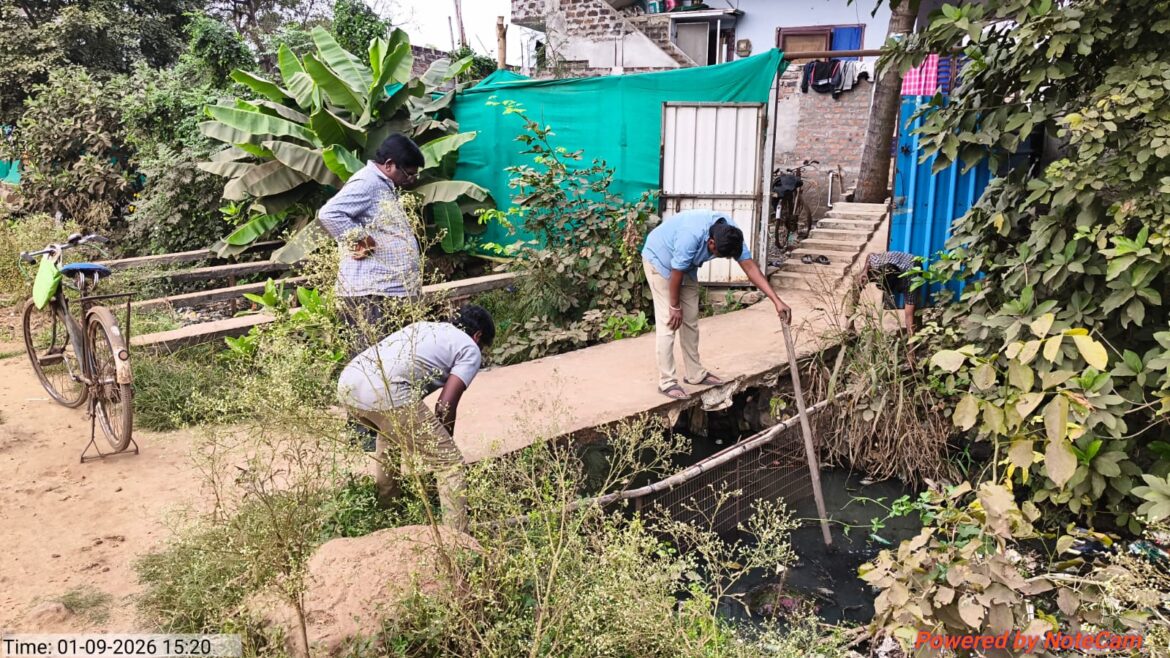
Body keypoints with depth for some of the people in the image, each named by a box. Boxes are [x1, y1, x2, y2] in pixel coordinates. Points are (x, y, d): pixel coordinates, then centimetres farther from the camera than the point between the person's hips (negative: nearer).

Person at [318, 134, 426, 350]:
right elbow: (328, 214, -24)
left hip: (388, 287, 10)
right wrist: (361, 241, -17)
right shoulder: (366, 183, -12)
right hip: (371, 291, -10)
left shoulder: (383, 185, 20)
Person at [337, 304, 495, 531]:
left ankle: (385, 502, 49)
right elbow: (445, 406, 3)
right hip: (384, 392, -8)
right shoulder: (470, 350, 15)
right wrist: (443, 443, 22)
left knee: (390, 429, 39)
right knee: (450, 462, 3)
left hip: (347, 382, 8)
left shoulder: (425, 327, 35)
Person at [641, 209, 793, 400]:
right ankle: (667, 382, -7)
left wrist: (777, 301, -24)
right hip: (659, 259, -7)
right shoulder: (691, 236, -40)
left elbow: (750, 266, -18)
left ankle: (696, 374, 19)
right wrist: (675, 307, -16)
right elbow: (676, 273, -29)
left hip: (686, 265, 7)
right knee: (668, 323, -12)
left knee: (691, 320, 8)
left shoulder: (730, 233, -18)